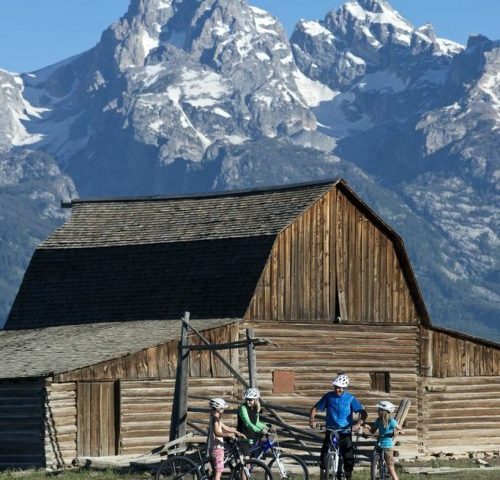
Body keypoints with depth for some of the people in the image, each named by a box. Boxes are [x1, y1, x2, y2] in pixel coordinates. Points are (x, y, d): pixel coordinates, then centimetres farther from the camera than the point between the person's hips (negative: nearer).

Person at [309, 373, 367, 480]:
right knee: (324, 459, -7)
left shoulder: (350, 398, -4)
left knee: (349, 460, -1)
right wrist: (312, 419, -17)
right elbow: (315, 408, 3)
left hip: (345, 433, -1)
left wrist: (358, 423, -29)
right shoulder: (328, 396, 0)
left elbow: (363, 413, -10)